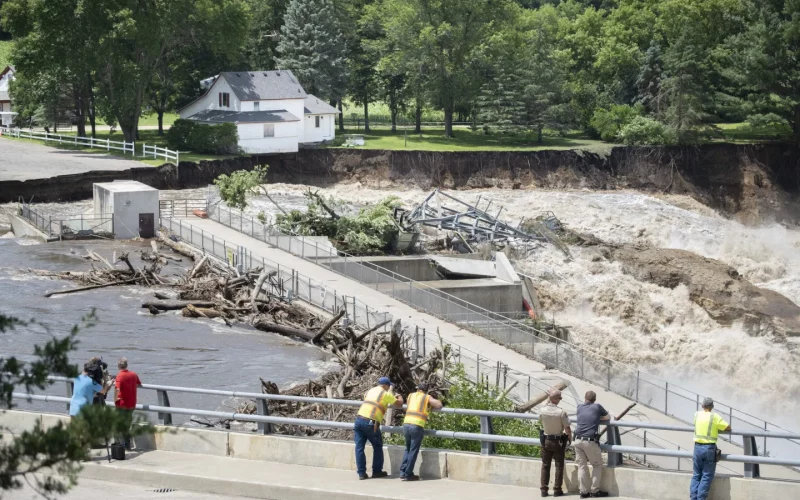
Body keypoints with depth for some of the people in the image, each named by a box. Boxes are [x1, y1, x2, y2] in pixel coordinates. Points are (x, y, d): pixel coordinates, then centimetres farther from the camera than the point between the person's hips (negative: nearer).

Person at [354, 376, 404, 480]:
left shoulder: (370, 391, 21)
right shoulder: (386, 394, 4)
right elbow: (399, 404, 11)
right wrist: (400, 397, 34)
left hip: (359, 419, 5)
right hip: (371, 423, -5)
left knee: (359, 447, 6)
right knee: (377, 447, 14)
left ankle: (361, 473, 4)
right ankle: (377, 471, 18)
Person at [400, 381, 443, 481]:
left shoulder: (411, 396, 19)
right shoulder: (427, 398, 8)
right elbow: (439, 405, -2)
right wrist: (430, 408, 16)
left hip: (406, 424, 4)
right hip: (417, 426, -4)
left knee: (408, 449, 19)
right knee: (413, 451, 3)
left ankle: (403, 473, 15)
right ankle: (408, 475, 4)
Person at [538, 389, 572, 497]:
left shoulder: (543, 411, -12)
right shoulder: (561, 412, -22)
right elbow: (567, 428, -15)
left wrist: (547, 403, 13)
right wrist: (570, 438, 4)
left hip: (546, 440, 3)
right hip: (558, 441, -3)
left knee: (545, 465, 12)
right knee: (559, 465, 8)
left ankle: (544, 489, 11)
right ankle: (557, 490, 8)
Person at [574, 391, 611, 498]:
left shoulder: (580, 407, 10)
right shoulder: (597, 407, 2)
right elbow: (608, 418, 15)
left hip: (578, 440, 4)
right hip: (590, 441, -3)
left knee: (582, 465, 9)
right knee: (597, 465, 11)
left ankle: (584, 491, 7)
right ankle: (595, 491, 8)